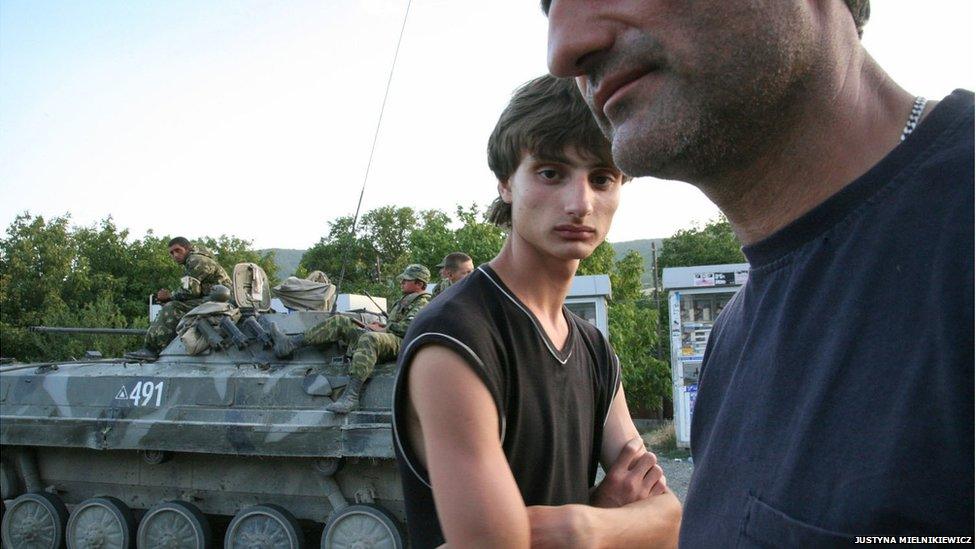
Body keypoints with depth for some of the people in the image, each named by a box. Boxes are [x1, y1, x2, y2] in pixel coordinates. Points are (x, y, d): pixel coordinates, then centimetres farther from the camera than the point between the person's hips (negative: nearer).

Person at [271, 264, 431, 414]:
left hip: (398, 343, -10)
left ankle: (351, 396, -52)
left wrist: (383, 329, -10)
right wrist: (381, 325, 17)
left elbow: (409, 327, -18)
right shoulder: (403, 301, 31)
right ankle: (290, 344, 2)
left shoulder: (422, 304, -1)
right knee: (339, 321, 6)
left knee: (369, 339, -43)